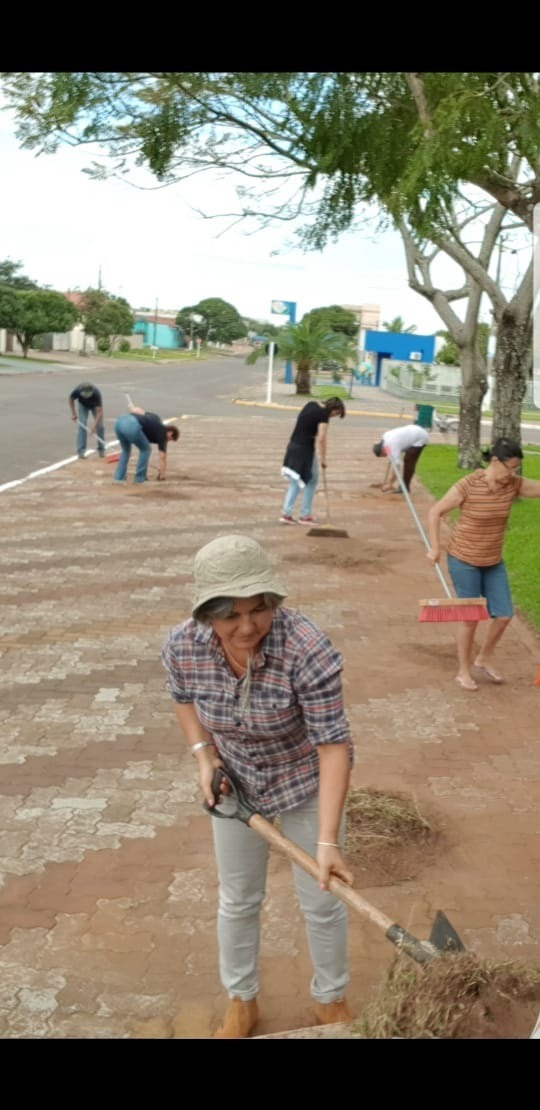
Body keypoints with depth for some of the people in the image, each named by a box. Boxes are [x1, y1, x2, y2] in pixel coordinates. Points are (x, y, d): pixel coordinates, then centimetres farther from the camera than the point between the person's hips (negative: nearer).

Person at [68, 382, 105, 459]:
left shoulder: (96, 393, -43)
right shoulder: (77, 390, -37)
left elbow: (99, 411, -40)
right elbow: (70, 399, -13)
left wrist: (94, 427, -46)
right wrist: (73, 414, -13)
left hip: (95, 405, -1)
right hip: (83, 405, 1)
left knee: (100, 425, -10)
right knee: (82, 425, -14)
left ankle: (101, 449, 5)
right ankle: (81, 451, -10)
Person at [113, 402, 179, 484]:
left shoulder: (156, 419, 31)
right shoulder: (162, 433, 14)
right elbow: (162, 456, 15)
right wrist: (163, 474, 24)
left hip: (119, 421, 8)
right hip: (132, 425, -8)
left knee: (126, 450, 28)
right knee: (146, 449, 16)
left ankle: (118, 477, 22)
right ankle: (139, 478, 16)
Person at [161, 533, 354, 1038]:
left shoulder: (308, 650, -36)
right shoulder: (182, 646, -23)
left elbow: (333, 745, -30)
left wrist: (328, 840, -35)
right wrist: (204, 755, -11)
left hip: (306, 783, -2)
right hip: (236, 785, 3)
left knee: (322, 901, 12)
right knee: (237, 900, 18)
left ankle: (330, 1000, 40)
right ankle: (241, 1001, 44)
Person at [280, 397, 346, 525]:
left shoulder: (311, 404, 10)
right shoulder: (323, 413, -14)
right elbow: (321, 438, -19)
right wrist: (323, 459, -12)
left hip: (293, 446, 8)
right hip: (305, 450, -8)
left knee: (295, 483, 12)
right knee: (310, 481, 6)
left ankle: (286, 513, 7)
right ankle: (305, 515, 11)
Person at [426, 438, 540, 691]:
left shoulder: (514, 485, -7)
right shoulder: (468, 485, -22)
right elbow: (435, 512, -14)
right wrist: (435, 548, -14)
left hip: (493, 561, 6)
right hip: (463, 560, -6)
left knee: (504, 614, 6)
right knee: (470, 616, 2)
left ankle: (483, 659, 31)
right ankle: (463, 671, 22)